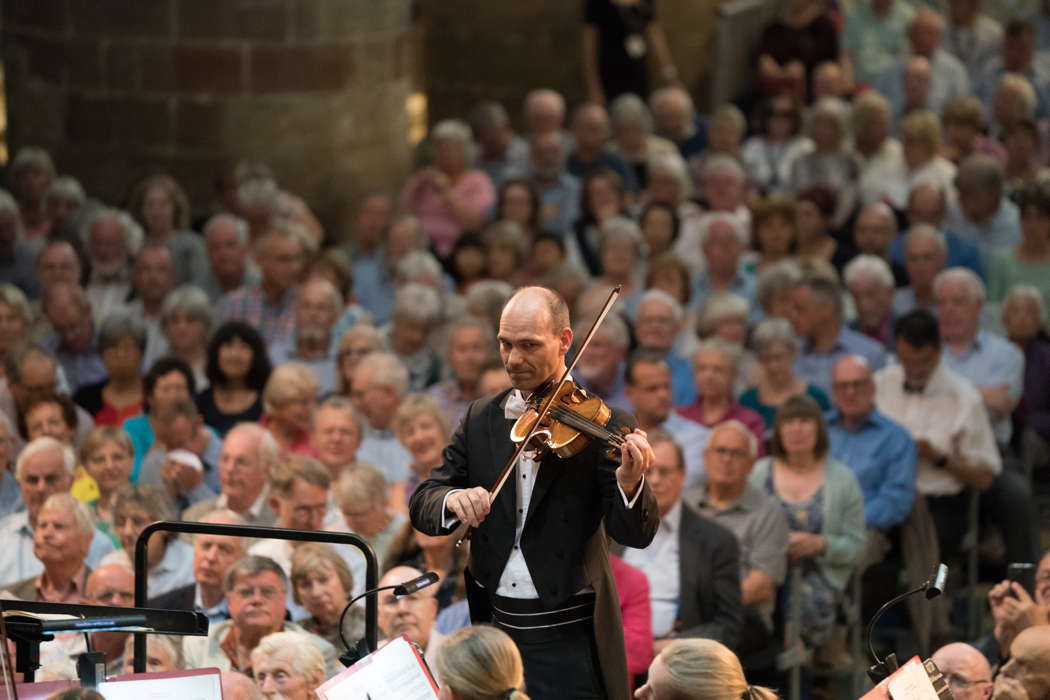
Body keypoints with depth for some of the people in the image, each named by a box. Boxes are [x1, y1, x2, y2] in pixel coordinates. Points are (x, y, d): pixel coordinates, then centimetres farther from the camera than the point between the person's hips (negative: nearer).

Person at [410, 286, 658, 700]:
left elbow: (636, 534, -13)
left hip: (568, 642, -4)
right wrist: (452, 500, -19)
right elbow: (422, 506, 4)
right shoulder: (482, 419, 8)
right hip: (491, 630, 4)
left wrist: (629, 484, -35)